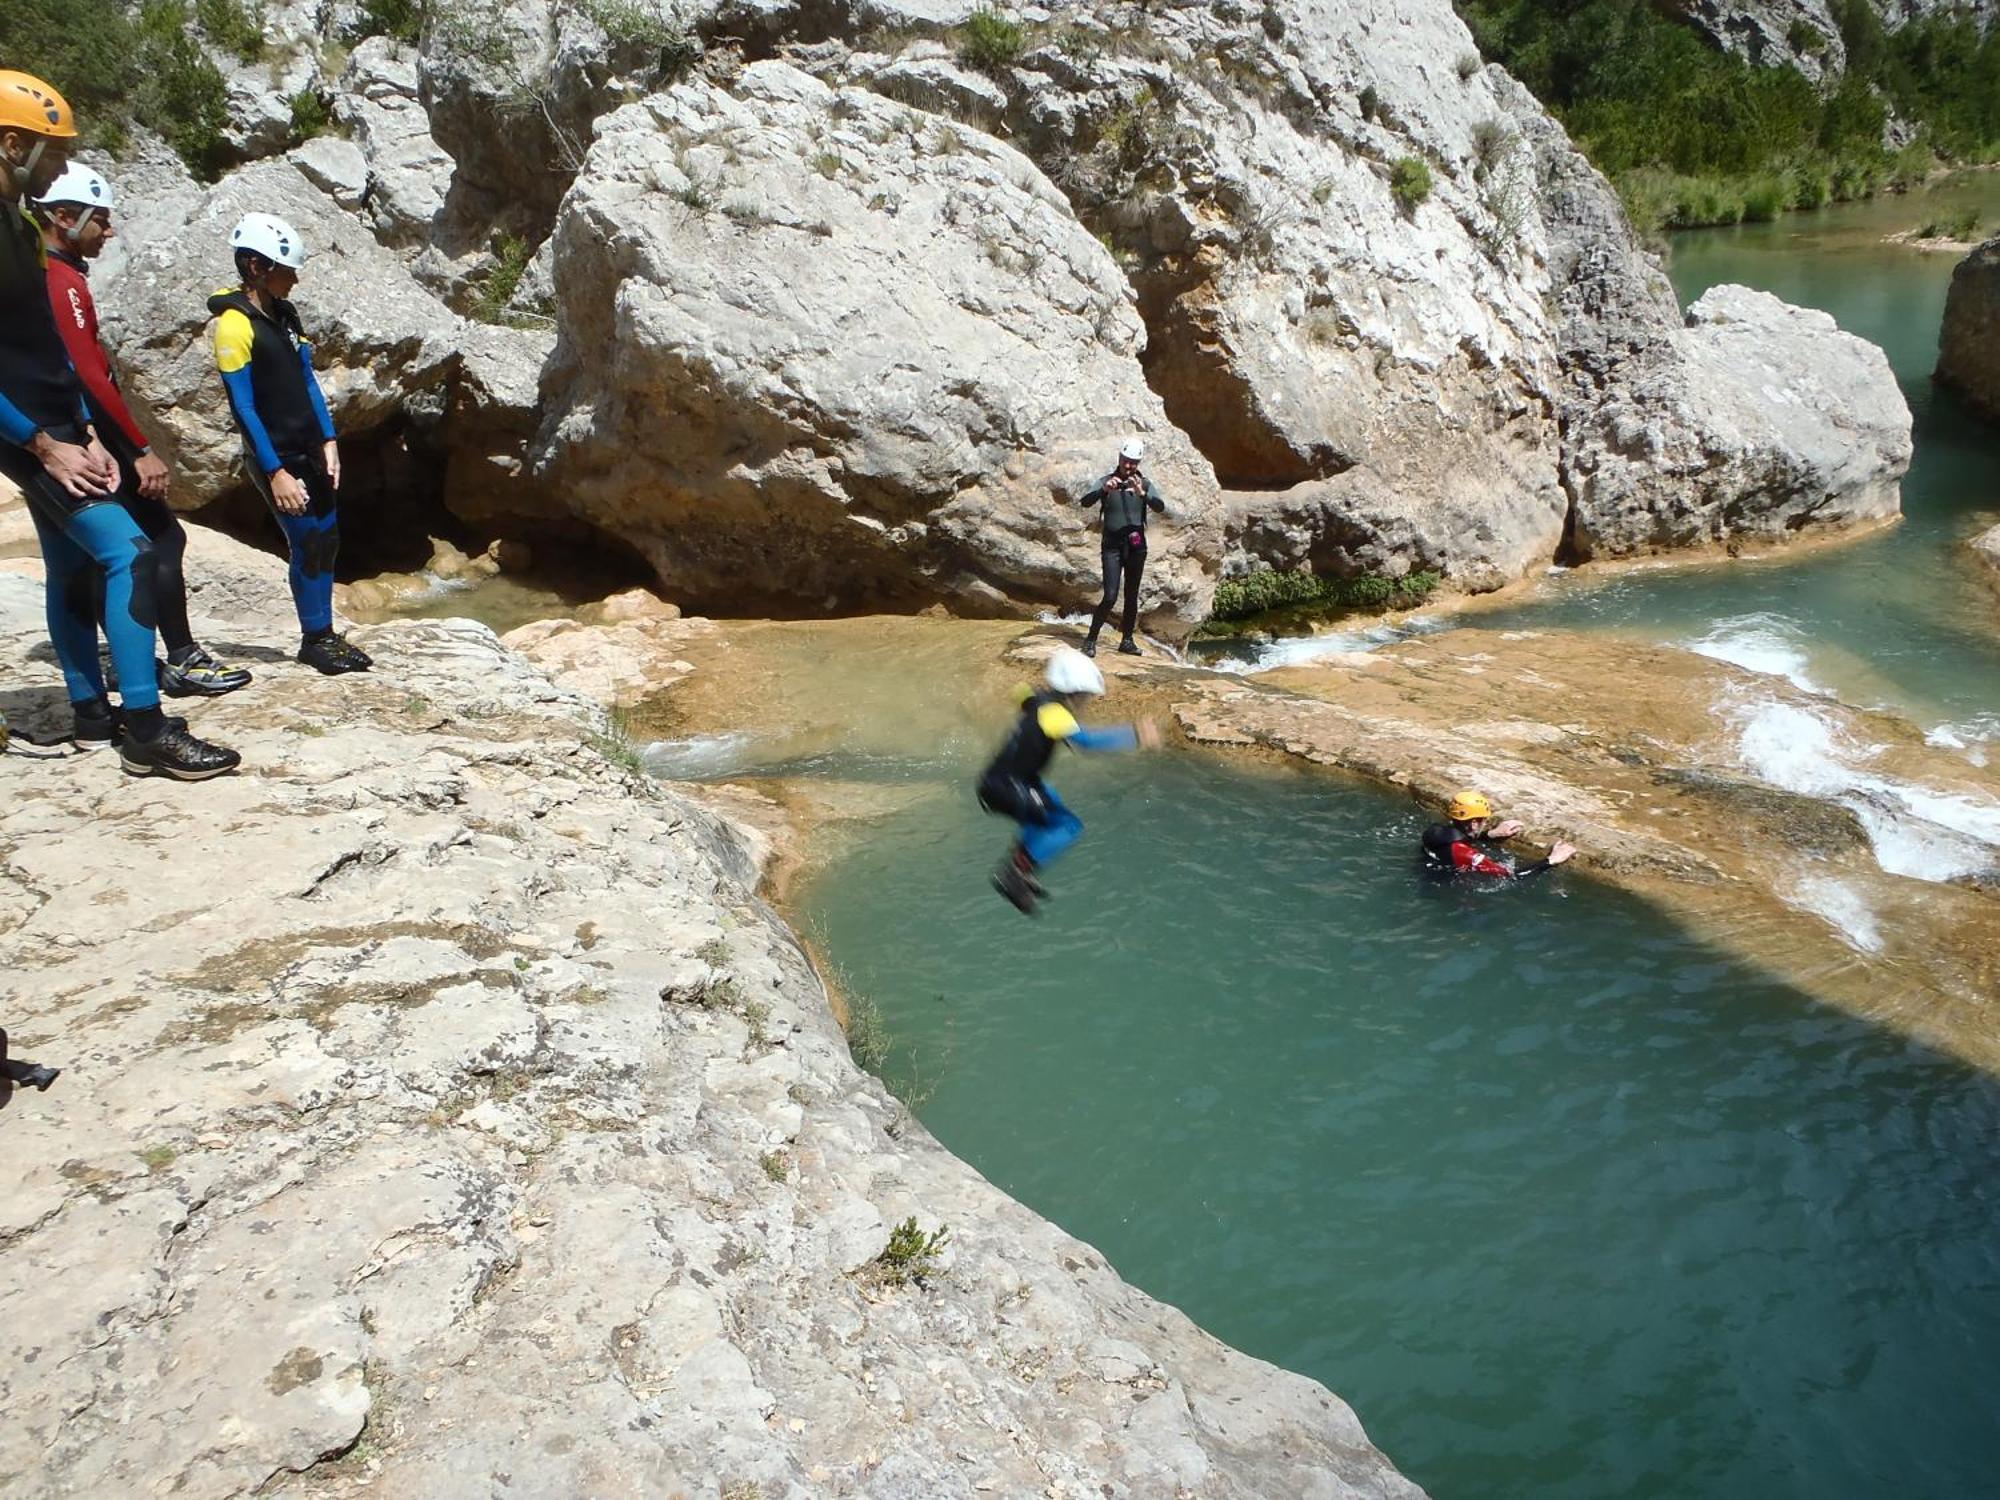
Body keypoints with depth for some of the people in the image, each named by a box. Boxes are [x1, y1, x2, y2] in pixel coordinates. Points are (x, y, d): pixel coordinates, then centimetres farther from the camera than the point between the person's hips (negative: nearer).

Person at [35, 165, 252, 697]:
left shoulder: (49, 275, 16)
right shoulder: (64, 282, -15)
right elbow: (90, 376, -22)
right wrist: (142, 449, -22)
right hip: (99, 441, -10)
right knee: (164, 538, -8)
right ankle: (183, 660, -7)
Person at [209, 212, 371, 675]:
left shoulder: (285, 314, 9)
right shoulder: (235, 323, -14)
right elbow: (243, 407, -16)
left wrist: (328, 442, 7)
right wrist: (275, 473, -18)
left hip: (310, 449, 8)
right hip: (276, 457, -8)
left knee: (327, 538, 10)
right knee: (309, 545, -3)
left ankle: (326, 636, 20)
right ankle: (315, 639, 11)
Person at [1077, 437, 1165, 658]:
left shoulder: (1144, 484, 5)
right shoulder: (1106, 482, 0)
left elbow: (1160, 508, -12)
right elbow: (1085, 503, -16)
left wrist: (1142, 493, -29)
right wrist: (1104, 490, -33)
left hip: (1136, 546, 3)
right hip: (1112, 546, -3)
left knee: (1132, 596, 9)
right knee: (1110, 597, -11)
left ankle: (1127, 640, 19)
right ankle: (1091, 638, 0)